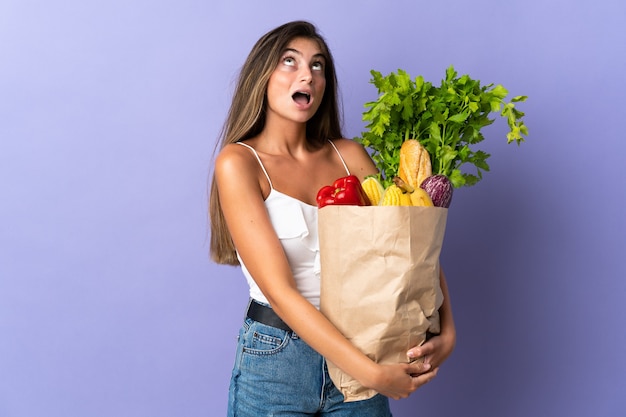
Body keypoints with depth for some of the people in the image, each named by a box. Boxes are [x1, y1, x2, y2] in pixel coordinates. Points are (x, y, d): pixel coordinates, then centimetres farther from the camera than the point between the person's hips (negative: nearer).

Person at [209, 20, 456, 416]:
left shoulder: (348, 156, 2)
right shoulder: (238, 161, -11)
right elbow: (279, 291, -18)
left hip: (356, 351, 4)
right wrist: (372, 374, -21)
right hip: (276, 358, -3)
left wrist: (447, 328, -14)